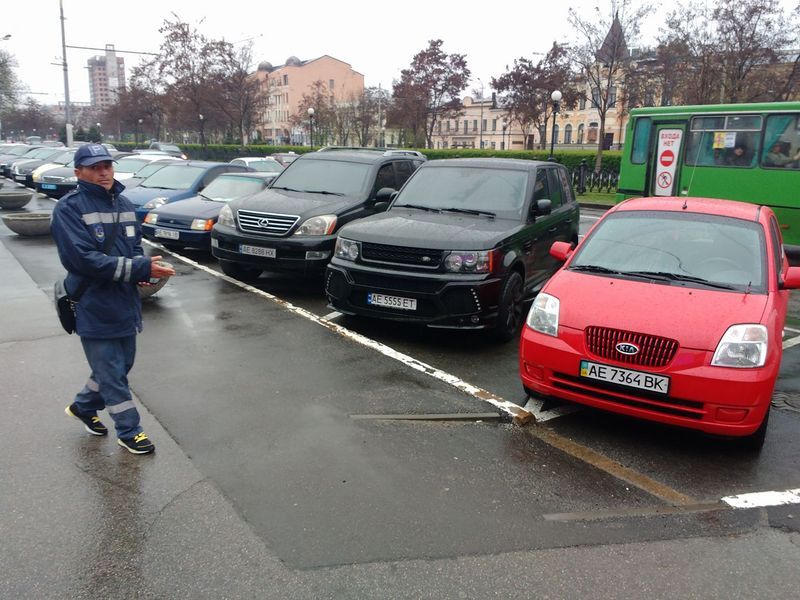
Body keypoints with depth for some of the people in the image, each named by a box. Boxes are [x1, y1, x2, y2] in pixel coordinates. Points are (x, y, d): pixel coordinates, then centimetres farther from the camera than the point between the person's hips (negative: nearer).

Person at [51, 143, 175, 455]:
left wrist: (142, 269, -11)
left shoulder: (124, 204, 6)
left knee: (120, 364, 20)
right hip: (94, 308, -7)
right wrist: (140, 268, -27)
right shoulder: (69, 209, -15)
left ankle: (83, 406, 43)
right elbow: (84, 258, -24)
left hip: (125, 302, 7)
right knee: (112, 373, 3)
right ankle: (129, 431, 18)